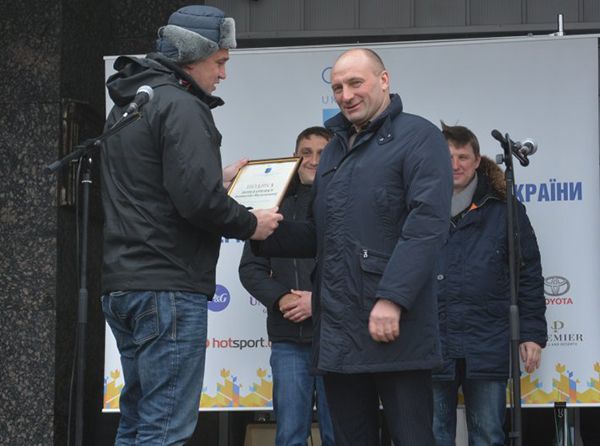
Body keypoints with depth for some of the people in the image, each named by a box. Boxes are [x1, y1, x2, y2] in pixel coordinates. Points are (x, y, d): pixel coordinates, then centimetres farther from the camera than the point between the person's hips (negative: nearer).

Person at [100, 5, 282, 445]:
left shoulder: (127, 104, 19)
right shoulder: (180, 106, -12)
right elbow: (196, 199, -21)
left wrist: (219, 180, 23)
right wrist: (251, 224, -5)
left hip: (121, 285, 10)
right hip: (168, 287, -10)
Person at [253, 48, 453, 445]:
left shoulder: (418, 138, -2)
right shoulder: (335, 149, 22)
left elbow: (428, 224, -14)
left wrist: (393, 299, -22)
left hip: (395, 328, -7)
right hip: (338, 331, 7)